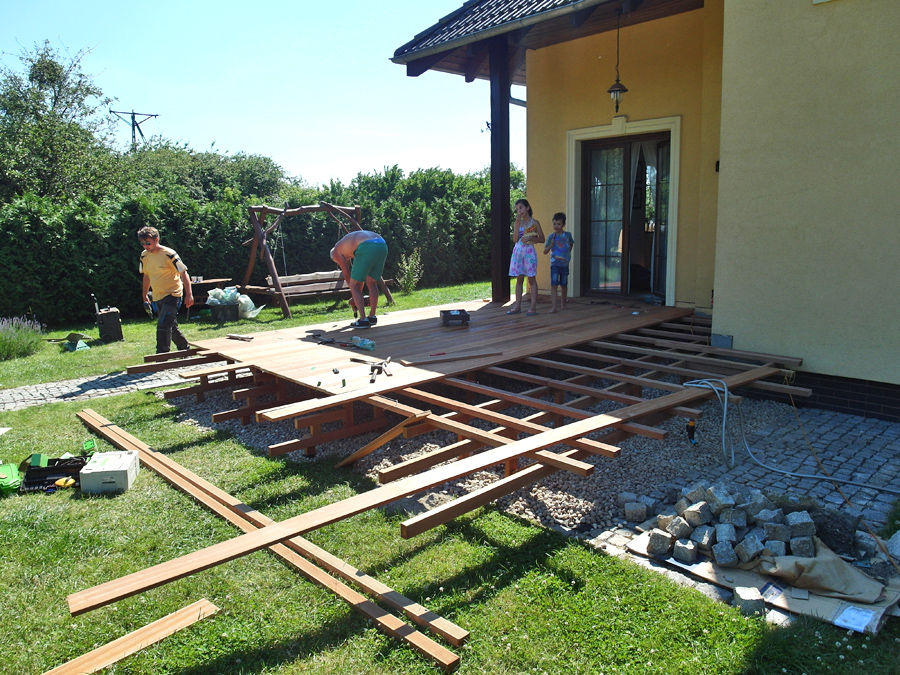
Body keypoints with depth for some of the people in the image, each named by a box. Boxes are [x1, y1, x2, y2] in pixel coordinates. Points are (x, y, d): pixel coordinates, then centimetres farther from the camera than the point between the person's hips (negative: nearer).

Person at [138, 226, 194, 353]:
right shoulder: (144, 255, 6)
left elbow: (183, 273, -14)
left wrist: (189, 294, -20)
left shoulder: (168, 254, -15)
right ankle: (185, 349, 32)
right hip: (157, 297, 8)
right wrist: (144, 295, 24)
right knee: (171, 327, 16)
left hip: (172, 295, -8)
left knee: (163, 326, -17)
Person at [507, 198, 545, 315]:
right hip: (518, 251, 4)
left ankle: (533, 307, -1)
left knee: (531, 279, -2)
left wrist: (530, 238, -13)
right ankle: (517, 306, 12)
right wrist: (517, 222, -6)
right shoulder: (517, 223, 10)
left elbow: (542, 239, 2)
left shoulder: (534, 223, 1)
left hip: (529, 251, -4)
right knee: (519, 279, 8)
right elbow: (515, 239, -3)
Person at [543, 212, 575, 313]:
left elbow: (571, 243, 23)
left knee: (564, 285, 12)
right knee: (554, 285, -11)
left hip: (564, 264, 2)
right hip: (554, 264, -1)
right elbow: (545, 251, -3)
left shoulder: (567, 235, 2)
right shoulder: (551, 236, -2)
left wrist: (568, 252, 10)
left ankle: (563, 304, 29)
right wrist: (551, 244, -18)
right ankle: (554, 307, -13)